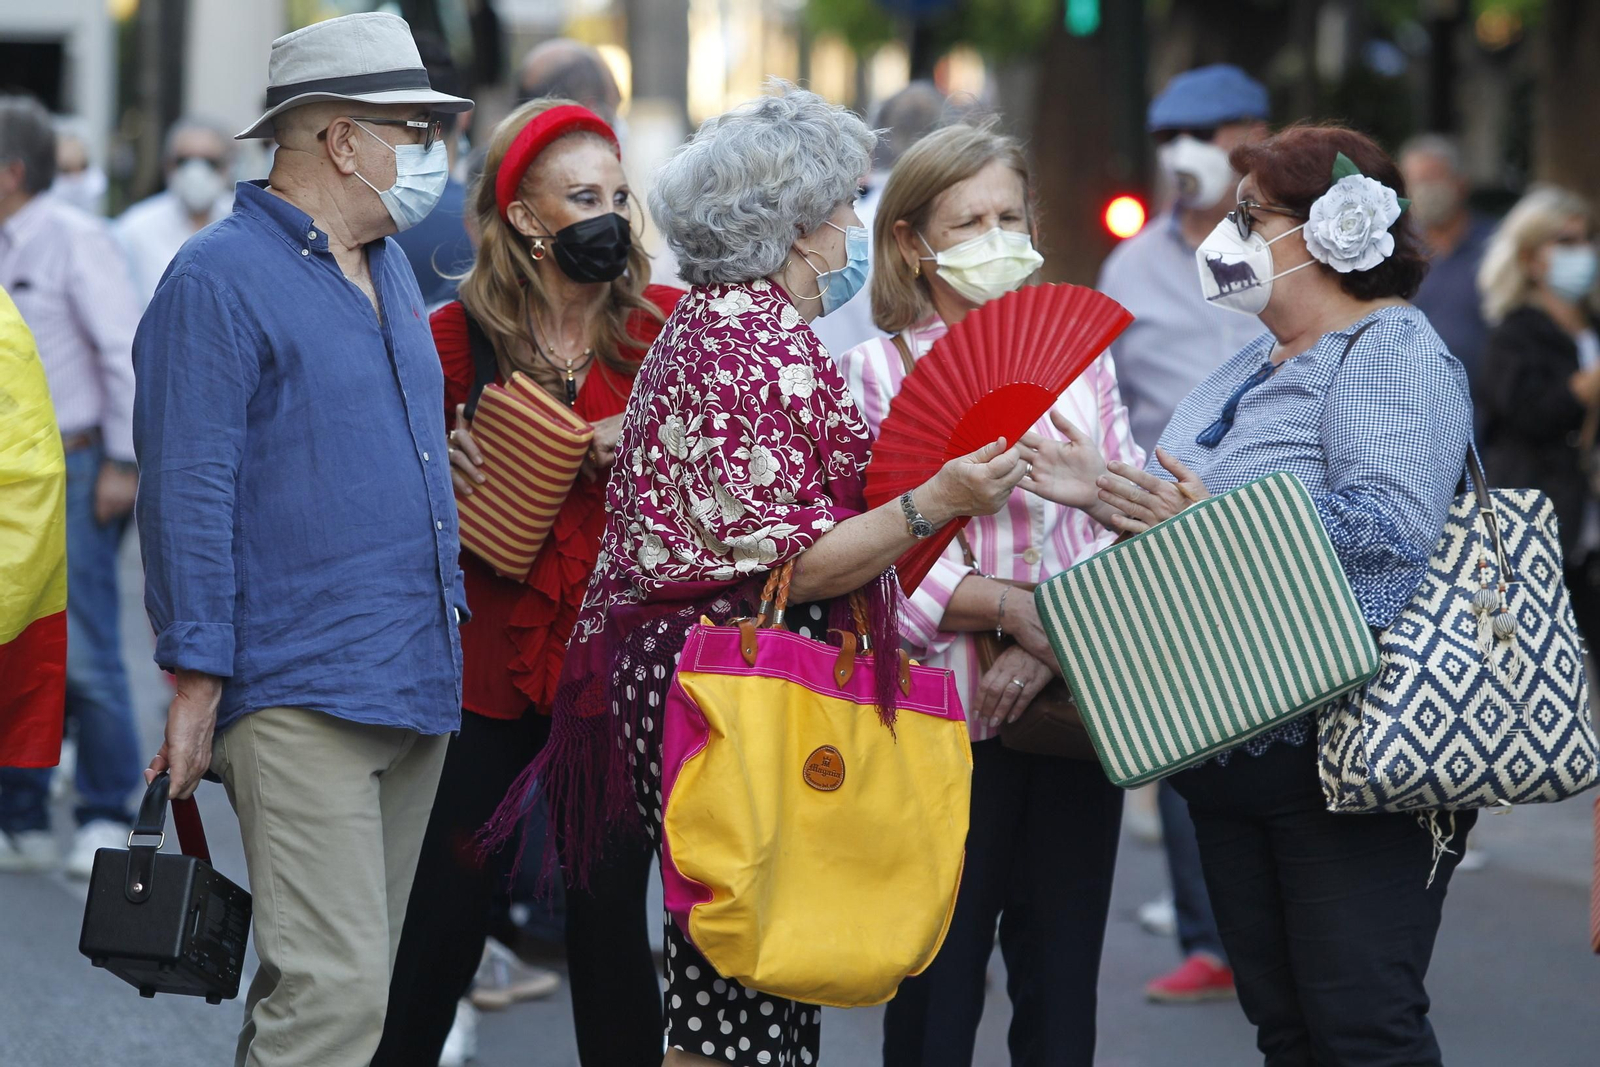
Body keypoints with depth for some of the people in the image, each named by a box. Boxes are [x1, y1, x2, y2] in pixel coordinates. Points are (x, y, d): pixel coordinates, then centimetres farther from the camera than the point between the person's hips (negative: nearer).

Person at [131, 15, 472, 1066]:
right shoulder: (221, 280, -8)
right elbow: (189, 496, -12)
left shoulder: (389, 270, 18)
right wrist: (197, 685, -15)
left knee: (346, 982, 10)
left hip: (419, 688, 9)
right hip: (300, 698, -9)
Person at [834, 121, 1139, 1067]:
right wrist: (1012, 608, -18)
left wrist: (1059, 640, -12)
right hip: (945, 710, -3)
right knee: (937, 986, 2)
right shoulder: (876, 372, 0)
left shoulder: (1080, 357, 11)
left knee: (1063, 985, 7)